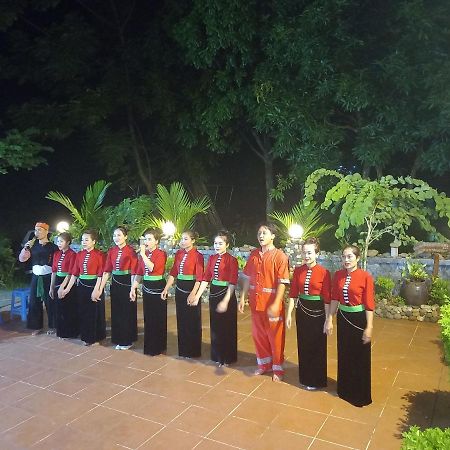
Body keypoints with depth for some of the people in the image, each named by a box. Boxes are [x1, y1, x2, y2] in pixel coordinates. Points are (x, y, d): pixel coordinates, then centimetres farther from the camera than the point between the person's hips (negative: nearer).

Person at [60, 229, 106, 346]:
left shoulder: (99, 255, -10)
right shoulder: (79, 255, 6)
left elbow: (100, 275, -13)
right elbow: (74, 274, 7)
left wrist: (96, 290, -18)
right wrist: (67, 289, 3)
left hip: (94, 285, -5)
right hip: (81, 286, 5)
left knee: (95, 312, 5)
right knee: (83, 312, 13)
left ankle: (95, 338, 19)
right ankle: (86, 336, 28)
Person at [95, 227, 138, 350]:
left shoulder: (131, 251, -11)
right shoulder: (111, 251, 4)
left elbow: (134, 272, -13)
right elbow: (106, 271, 4)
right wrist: (100, 289, 1)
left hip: (127, 283, -5)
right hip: (115, 284, 5)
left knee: (128, 312, 5)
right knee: (116, 312, 11)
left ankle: (128, 340, 20)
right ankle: (119, 339, 26)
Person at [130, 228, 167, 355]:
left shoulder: (161, 254, -11)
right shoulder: (143, 254, 7)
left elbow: (152, 267, -27)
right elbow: (139, 273, 9)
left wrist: (143, 254, -23)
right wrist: (133, 288, 4)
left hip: (158, 288, -6)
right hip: (146, 288, 6)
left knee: (158, 318, 2)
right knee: (148, 318, 13)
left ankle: (159, 347, 15)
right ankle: (149, 346, 26)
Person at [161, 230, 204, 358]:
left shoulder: (198, 256, -12)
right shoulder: (178, 254, 6)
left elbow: (199, 278, -15)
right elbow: (173, 273, 8)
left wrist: (193, 294, -22)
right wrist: (166, 289, 2)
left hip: (191, 289, -6)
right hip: (179, 289, 6)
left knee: (192, 321, 5)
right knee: (181, 320, 14)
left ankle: (193, 351, 21)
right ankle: (183, 349, 29)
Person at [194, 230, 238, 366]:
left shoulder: (231, 260, -12)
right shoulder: (212, 258, 6)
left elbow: (232, 283, -16)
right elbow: (206, 278, 4)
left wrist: (225, 301, -22)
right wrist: (197, 296, -2)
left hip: (226, 294, -6)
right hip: (213, 294, 6)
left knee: (226, 327, 6)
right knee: (215, 326, 15)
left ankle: (227, 358, 21)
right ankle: (217, 355, 31)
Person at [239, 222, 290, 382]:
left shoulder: (280, 256, -12)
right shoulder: (253, 255, 5)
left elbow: (282, 283, -16)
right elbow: (247, 278, 9)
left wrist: (275, 304, -23)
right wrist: (242, 298, 4)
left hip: (272, 304, -5)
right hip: (255, 302, 5)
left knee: (275, 336, 8)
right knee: (258, 334, 17)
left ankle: (277, 368, 26)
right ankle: (264, 363, 37)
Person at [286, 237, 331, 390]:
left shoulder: (324, 272, -12)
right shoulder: (297, 271, 0)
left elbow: (327, 299, -10)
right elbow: (293, 294, 3)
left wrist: (327, 320, -9)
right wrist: (289, 314, -1)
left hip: (318, 312, -4)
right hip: (301, 311, 4)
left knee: (317, 347, 8)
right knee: (303, 345, 15)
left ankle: (316, 380, 26)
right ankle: (305, 377, 33)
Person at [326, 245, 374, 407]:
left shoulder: (365, 276, -14)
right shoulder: (337, 275, -1)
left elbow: (369, 304, -13)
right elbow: (334, 299, 4)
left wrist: (369, 327, -13)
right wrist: (329, 319, 1)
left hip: (359, 319, -4)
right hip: (343, 318, 4)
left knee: (360, 357, 8)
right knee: (344, 355, 17)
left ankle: (361, 394, 26)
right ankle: (345, 389, 36)